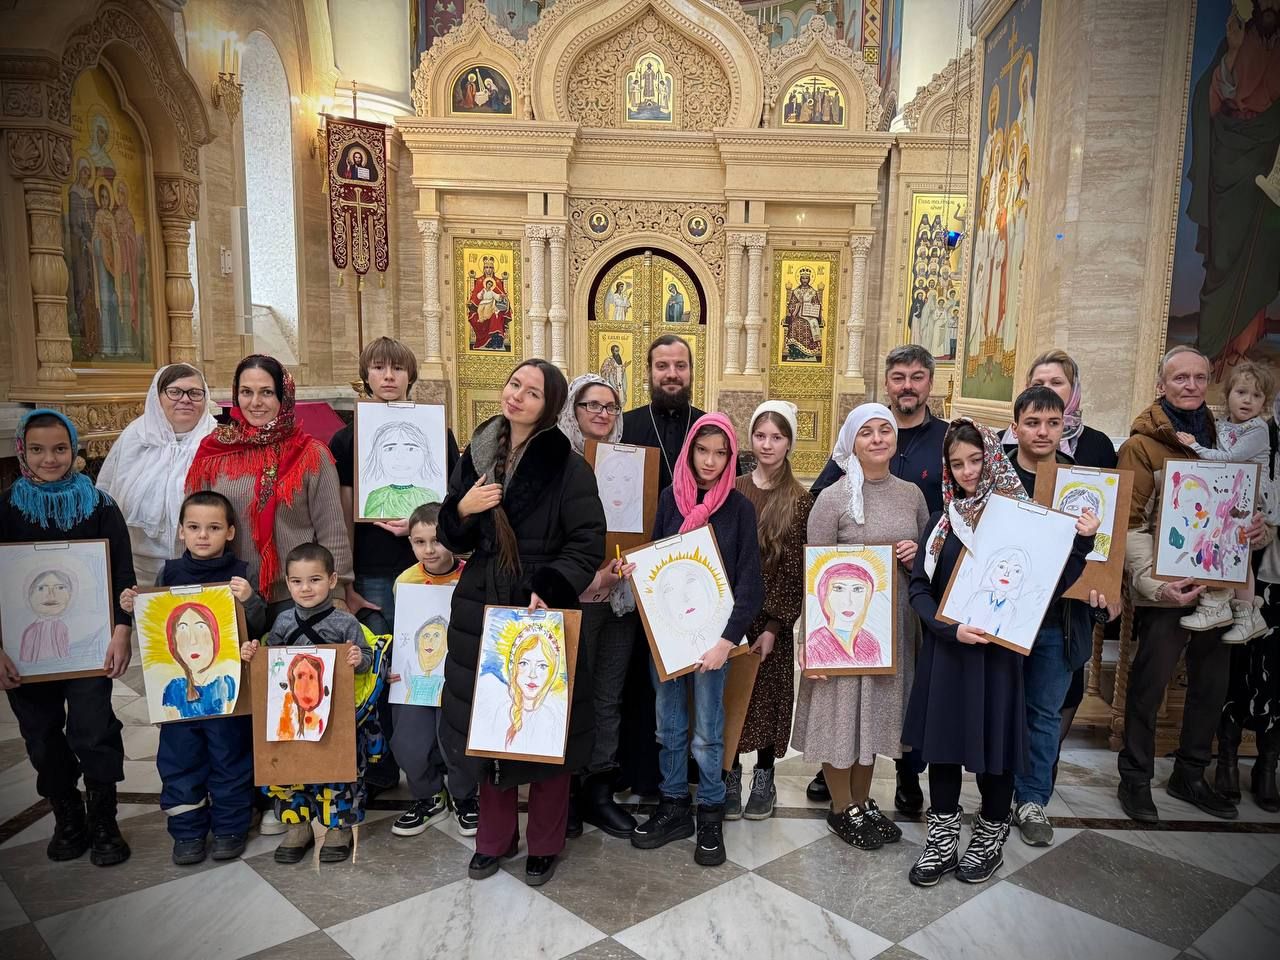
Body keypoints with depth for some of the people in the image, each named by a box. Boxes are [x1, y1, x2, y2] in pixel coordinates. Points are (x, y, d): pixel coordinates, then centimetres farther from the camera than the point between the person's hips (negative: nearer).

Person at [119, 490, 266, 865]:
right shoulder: (169, 573, 3)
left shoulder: (240, 573, -5)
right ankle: (187, 832, 26)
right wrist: (133, 608, -5)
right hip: (178, 684, 3)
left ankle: (230, 828, 25)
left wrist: (250, 601, -26)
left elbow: (258, 627, -8)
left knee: (230, 758, 9)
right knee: (179, 760, 11)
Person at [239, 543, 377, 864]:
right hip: (290, 714, 4)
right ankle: (297, 825, 23)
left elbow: (367, 660, -7)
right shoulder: (283, 622, 5)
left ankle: (339, 827, 16)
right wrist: (252, 654, -6)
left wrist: (359, 660, -28)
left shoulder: (345, 623, -6)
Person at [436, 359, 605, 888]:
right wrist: (462, 509, -10)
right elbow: (454, 540, 11)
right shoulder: (476, 456, 7)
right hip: (480, 611, 4)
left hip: (542, 611, -4)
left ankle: (545, 843, 27)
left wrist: (549, 588, -25)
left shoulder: (568, 466, -9)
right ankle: (495, 837, 33)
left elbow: (588, 545, -11)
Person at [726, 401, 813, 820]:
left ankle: (764, 778, 26)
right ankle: (729, 775, 23)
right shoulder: (732, 491, 2)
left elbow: (795, 570, -6)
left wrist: (774, 626, -11)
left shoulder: (799, 501, -4)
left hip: (773, 617, -2)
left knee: (769, 692, 8)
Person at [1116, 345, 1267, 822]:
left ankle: (1190, 774, 32)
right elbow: (1130, 523, -12)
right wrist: (1152, 582, -23)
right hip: (1167, 589, -6)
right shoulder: (1141, 444, -7)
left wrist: (1257, 529, 1)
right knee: (1150, 683, 0)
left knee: (1212, 683, 15)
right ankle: (1135, 778, 17)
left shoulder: (1219, 438, 12)